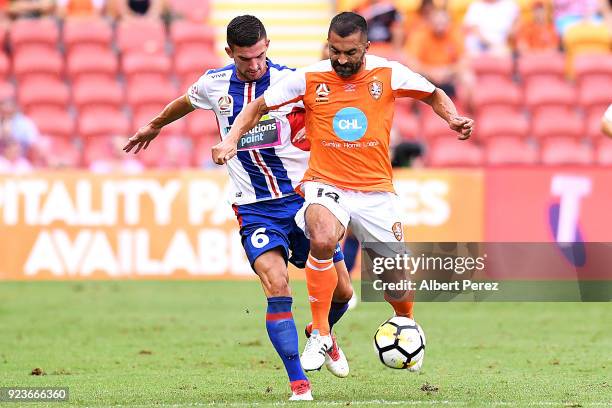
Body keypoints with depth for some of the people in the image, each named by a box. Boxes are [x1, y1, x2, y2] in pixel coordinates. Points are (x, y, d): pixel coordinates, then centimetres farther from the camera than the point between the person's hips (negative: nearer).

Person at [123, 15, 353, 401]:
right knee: (277, 287, -21)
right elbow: (185, 102, 25)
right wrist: (154, 126, 41)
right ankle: (299, 384, -16)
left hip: (301, 197, 0)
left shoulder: (291, 81, -8)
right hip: (255, 208, 0)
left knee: (341, 291, 3)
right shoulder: (214, 84, 1)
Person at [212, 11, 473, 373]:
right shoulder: (309, 79, -4)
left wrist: (453, 117, -7)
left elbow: (433, 94, 12)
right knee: (323, 239, -34)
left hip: (376, 190, 2)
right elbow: (259, 107, 5)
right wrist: (232, 140, -10)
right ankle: (320, 335, -18)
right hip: (326, 184, -1)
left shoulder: (388, 74, -3)